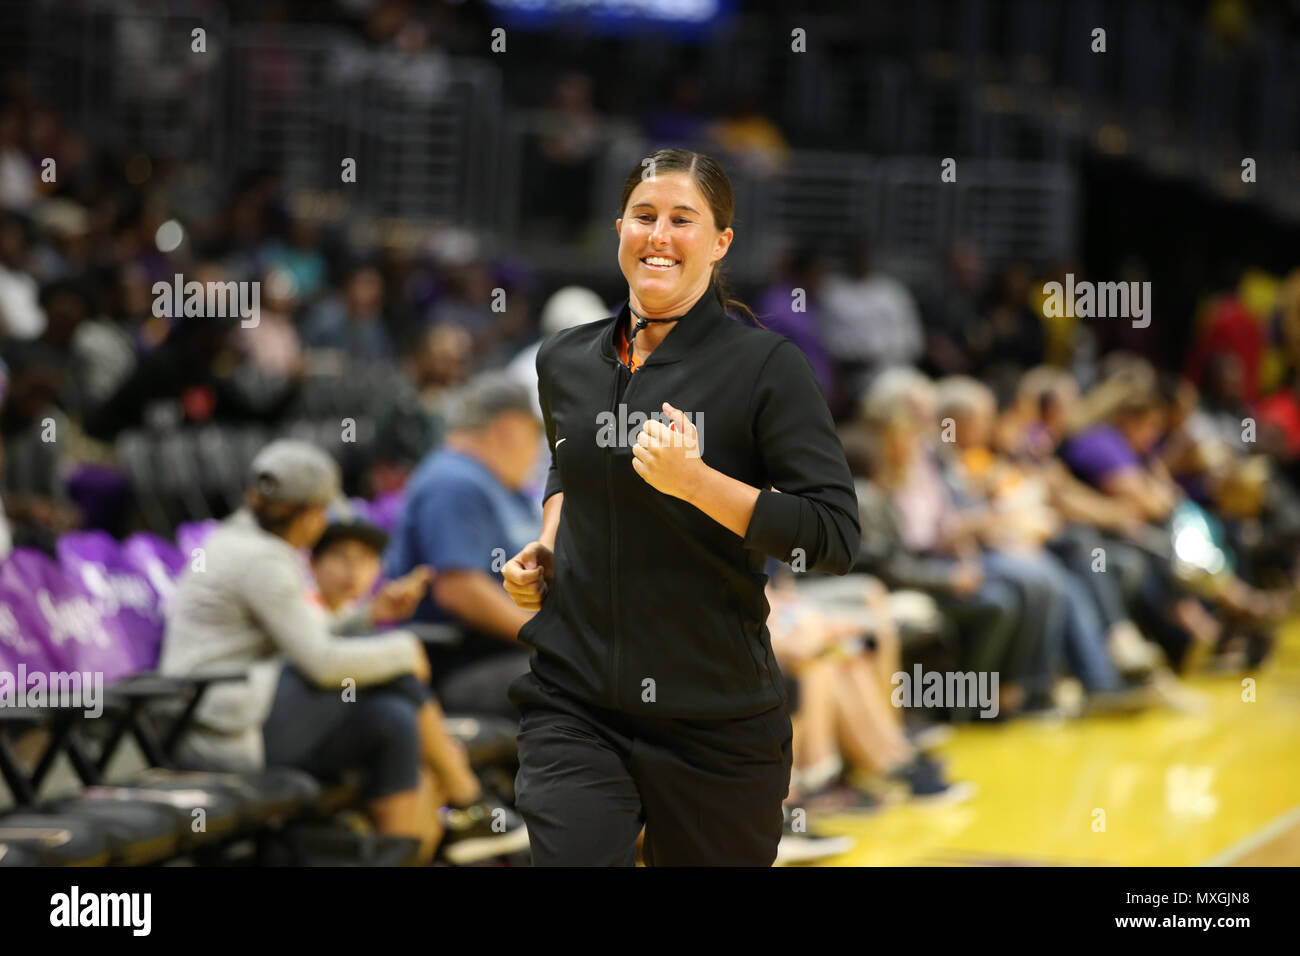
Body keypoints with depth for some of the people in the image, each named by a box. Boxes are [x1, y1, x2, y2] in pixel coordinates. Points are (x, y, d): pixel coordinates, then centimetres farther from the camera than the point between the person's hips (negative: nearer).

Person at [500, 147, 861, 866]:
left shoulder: (764, 364, -6)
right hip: (574, 705, 3)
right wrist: (545, 549, 13)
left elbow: (834, 538, -13)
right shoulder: (565, 361, 9)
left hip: (715, 720, -2)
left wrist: (696, 481, -22)